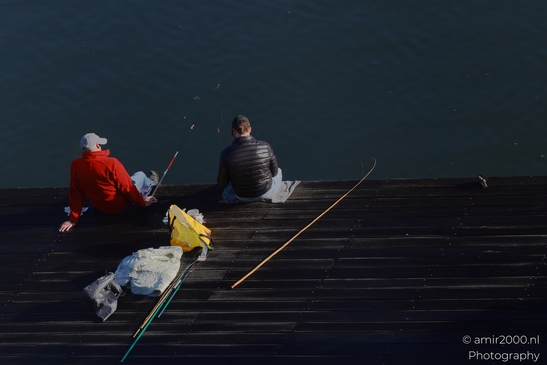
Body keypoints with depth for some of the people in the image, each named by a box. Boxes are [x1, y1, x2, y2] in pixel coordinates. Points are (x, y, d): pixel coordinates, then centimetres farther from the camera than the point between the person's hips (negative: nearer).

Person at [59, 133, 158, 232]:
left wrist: (73, 219, 0)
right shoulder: (111, 163, -31)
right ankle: (150, 183, 55)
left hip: (99, 207, 4)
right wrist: (142, 202, -3)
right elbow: (127, 187, -20)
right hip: (119, 205, -4)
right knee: (140, 175, 21)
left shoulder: (75, 165, -17)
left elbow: (76, 194, -10)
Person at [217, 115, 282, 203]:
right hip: (265, 191, -1)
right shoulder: (265, 147, -23)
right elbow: (274, 171, -9)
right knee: (278, 172, 34)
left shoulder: (226, 153, -25)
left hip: (242, 195, 2)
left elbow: (222, 183, -15)